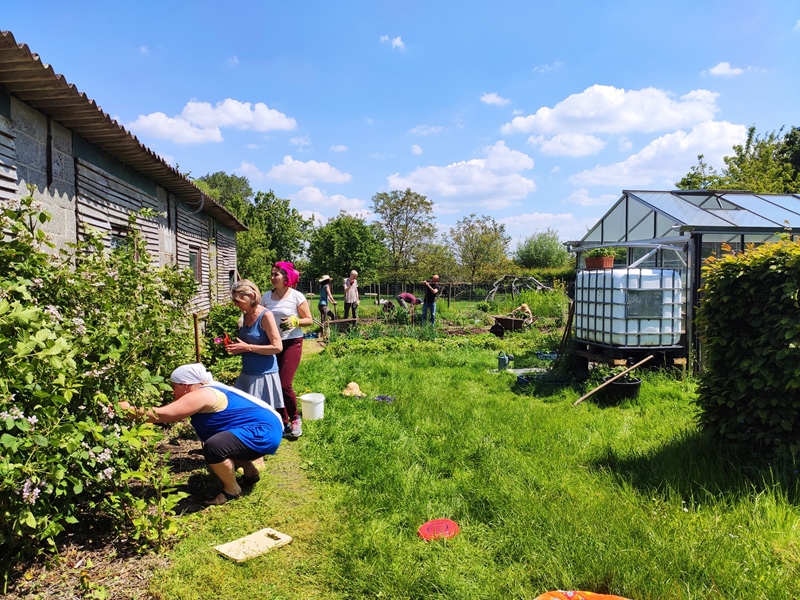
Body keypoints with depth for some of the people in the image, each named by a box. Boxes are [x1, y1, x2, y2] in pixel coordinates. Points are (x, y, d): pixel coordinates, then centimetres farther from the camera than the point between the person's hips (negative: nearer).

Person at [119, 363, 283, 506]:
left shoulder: (200, 396, -19)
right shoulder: (206, 391, 12)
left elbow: (161, 415, -23)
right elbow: (170, 414, 14)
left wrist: (129, 410, -12)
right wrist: (140, 409, 7)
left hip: (264, 432, -11)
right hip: (258, 429, 11)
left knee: (213, 447, -29)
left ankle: (232, 490, -5)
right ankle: (250, 471, 30)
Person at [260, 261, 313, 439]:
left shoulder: (296, 297, -7)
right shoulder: (266, 297, 5)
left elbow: (309, 320, -3)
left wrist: (295, 321, -20)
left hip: (291, 343, -4)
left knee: (285, 384, -12)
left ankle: (295, 419, 13)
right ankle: (283, 423, 22)